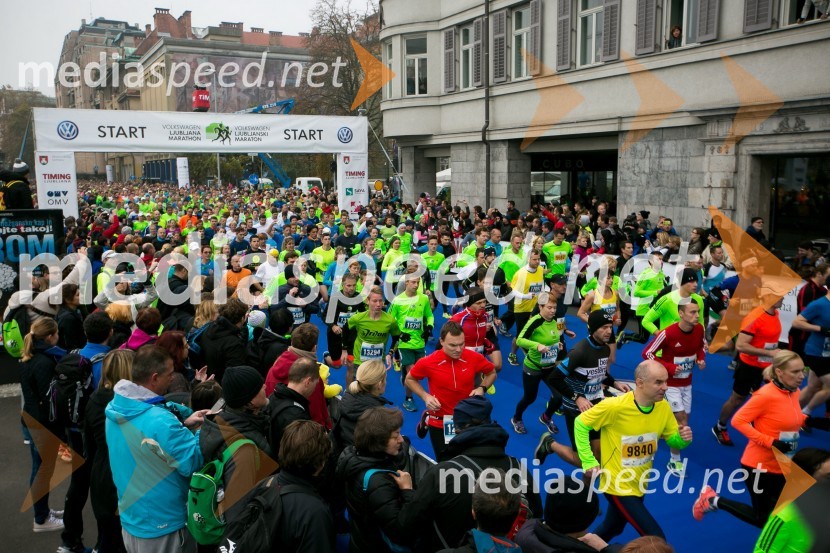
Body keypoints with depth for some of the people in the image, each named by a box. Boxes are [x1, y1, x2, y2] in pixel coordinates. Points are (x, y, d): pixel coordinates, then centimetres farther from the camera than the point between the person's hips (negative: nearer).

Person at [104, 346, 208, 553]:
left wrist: (182, 426, 4)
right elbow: (194, 461, -24)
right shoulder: (159, 421, -31)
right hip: (162, 526, -8)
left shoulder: (114, 408, -4)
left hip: (130, 517, 8)